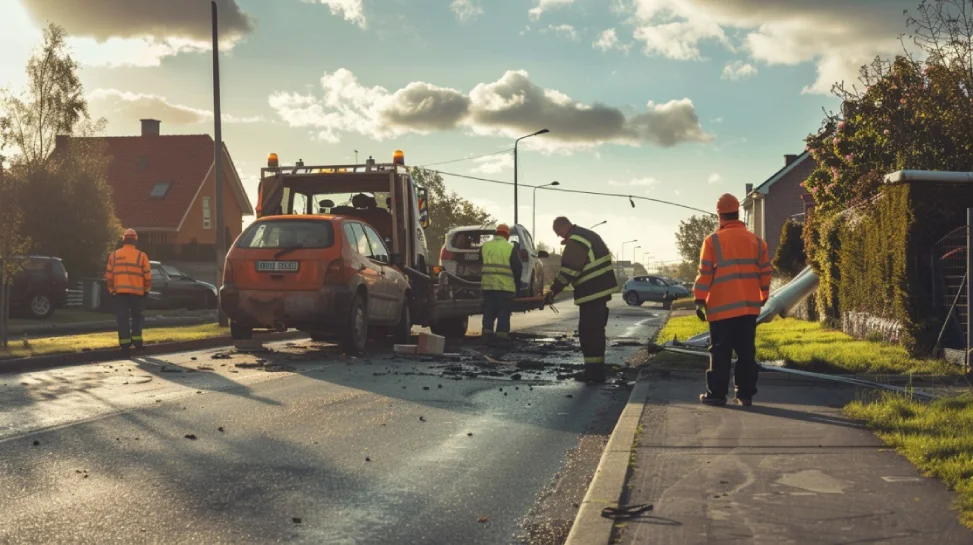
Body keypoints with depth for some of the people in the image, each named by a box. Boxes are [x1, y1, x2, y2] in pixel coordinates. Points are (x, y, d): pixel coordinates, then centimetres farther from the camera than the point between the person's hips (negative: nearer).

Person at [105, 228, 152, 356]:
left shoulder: (114, 255, 5)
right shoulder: (141, 256, -1)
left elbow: (109, 275, 5)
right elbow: (147, 276, -1)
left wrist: (112, 290, 15)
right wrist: (146, 290, 13)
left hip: (120, 292, 1)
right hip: (137, 292, -1)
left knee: (123, 319, 3)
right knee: (136, 317, 17)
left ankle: (125, 344, -2)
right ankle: (136, 340, 11)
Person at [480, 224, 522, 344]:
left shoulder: (485, 246, 8)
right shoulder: (509, 248, -4)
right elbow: (517, 267, -3)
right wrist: (516, 279, 14)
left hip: (487, 284, 4)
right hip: (504, 285, -4)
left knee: (489, 311, 12)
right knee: (504, 312, 3)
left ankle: (487, 333, 10)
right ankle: (502, 335, 0)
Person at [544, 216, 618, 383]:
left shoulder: (575, 241, -15)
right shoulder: (588, 235, 18)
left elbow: (568, 271, -20)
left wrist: (553, 291, -16)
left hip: (592, 291, -10)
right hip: (601, 288, 10)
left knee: (588, 331, -7)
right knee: (596, 330, 15)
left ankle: (594, 370, -7)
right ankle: (597, 368, 20)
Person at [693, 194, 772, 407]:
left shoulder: (713, 241, -4)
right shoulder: (756, 241, 8)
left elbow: (705, 274, -6)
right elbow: (764, 273, 10)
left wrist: (700, 301, -1)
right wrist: (763, 298, 21)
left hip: (722, 307, -3)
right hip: (748, 307, 3)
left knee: (720, 353, 2)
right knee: (746, 352, 7)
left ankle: (716, 394, 2)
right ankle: (745, 394, 8)